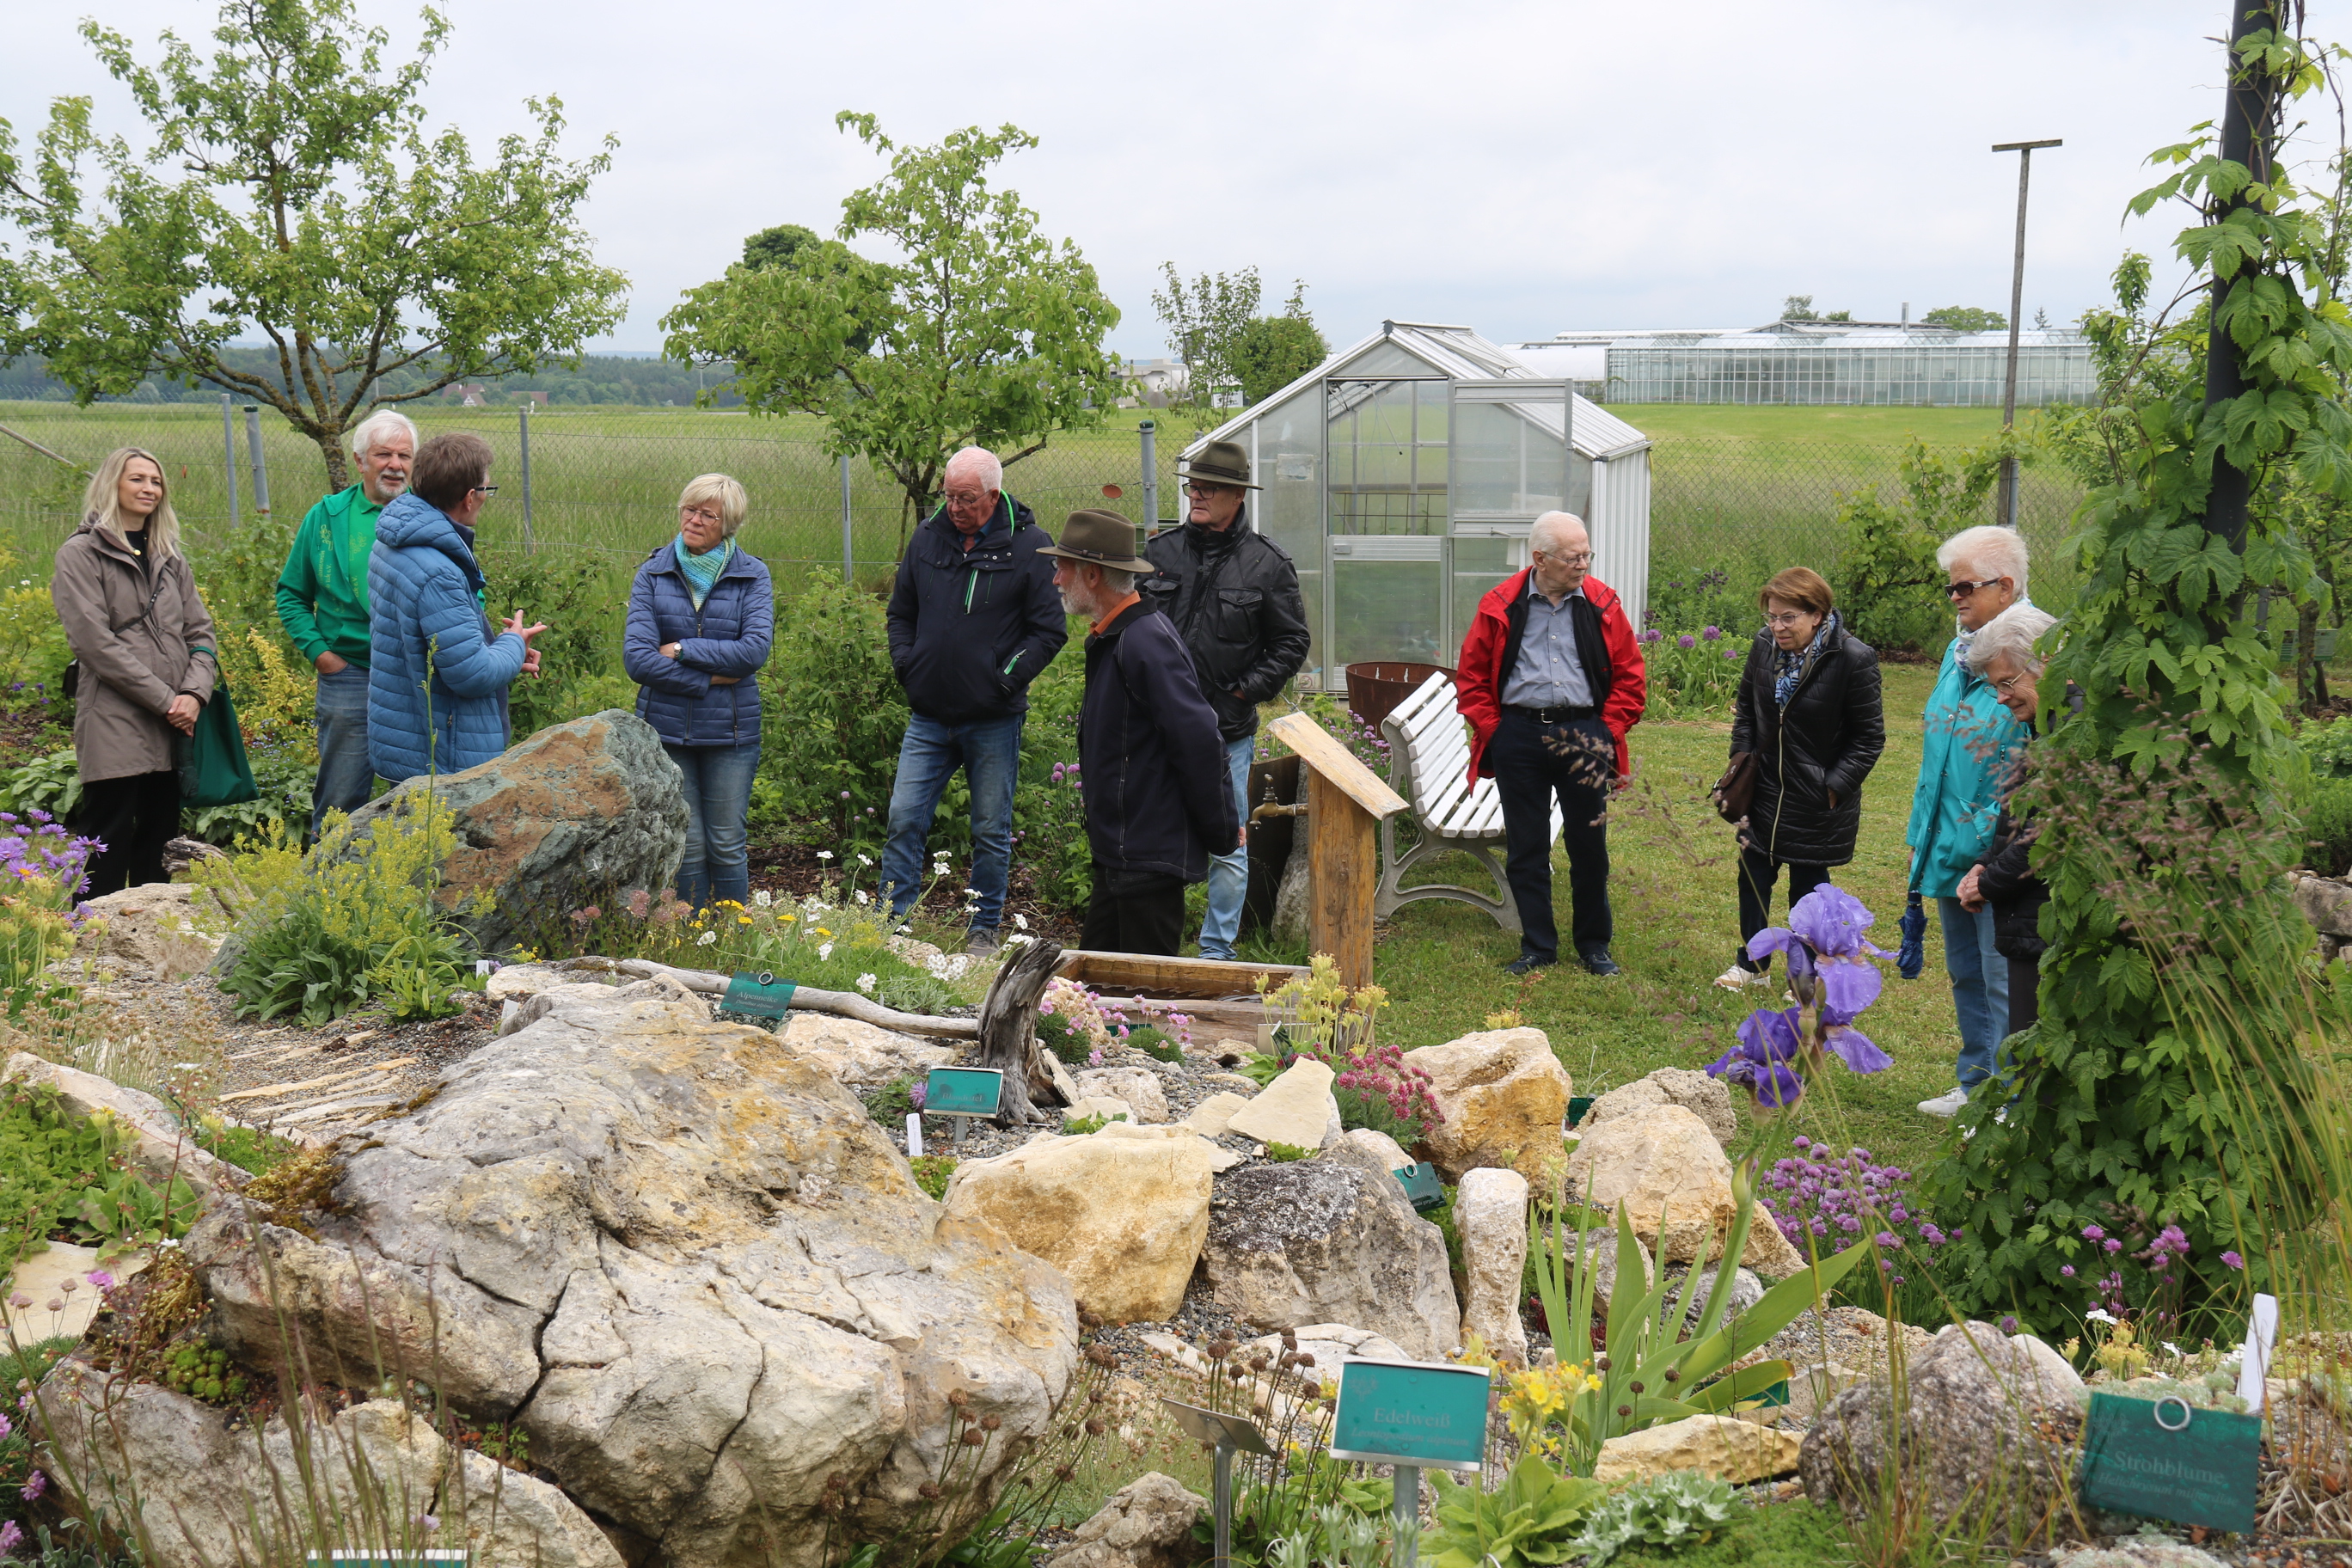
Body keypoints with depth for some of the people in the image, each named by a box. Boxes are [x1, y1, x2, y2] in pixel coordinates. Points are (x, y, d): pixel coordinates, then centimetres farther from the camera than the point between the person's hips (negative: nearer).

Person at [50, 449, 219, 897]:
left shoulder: (170, 557, 18)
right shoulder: (81, 554, 0)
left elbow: (200, 631, 13)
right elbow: (95, 642, -10)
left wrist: (194, 693, -7)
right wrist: (164, 699, -14)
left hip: (173, 725, 6)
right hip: (115, 727, -6)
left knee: (161, 839, 8)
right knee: (110, 845, -5)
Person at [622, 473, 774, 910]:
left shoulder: (751, 575, 0)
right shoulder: (653, 574, 2)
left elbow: (756, 649, -14)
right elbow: (636, 657, -8)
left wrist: (681, 650, -12)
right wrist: (708, 678, -12)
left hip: (730, 728, -1)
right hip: (666, 728, 1)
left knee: (727, 846, 5)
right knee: (686, 846, 6)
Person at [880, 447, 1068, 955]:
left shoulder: (1029, 546, -5)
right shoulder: (927, 538, 6)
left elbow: (1050, 629, -4)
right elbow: (901, 613, 18)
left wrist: (1006, 679, -11)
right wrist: (905, 665, 4)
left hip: (994, 720, -3)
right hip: (928, 717, 3)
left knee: (991, 832, 8)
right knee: (904, 820, 0)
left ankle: (985, 931, 19)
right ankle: (892, 925, 7)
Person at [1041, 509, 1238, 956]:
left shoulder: (1146, 642, -20)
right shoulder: (1109, 640, 13)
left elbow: (1200, 743, -22)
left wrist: (1222, 831, -14)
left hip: (1149, 862, -10)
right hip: (1120, 856, 10)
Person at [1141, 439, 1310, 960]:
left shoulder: (1267, 563, -2)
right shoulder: (1160, 552, 7)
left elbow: (1292, 643, 3)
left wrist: (1247, 691, -5)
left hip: (1228, 731, -2)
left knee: (1227, 847, 4)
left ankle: (1217, 952, 15)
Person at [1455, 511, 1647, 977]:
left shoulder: (1602, 605, 2)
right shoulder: (1501, 606, 0)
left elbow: (1630, 677, 7)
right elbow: (1472, 678, 7)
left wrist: (1607, 732, -1)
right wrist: (1492, 730, -2)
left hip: (1583, 736, 0)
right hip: (1519, 735, 0)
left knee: (1589, 843, 6)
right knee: (1525, 846, 6)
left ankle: (1594, 944, 22)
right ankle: (1537, 946, 18)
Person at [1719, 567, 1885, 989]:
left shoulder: (1854, 659, -18)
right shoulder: (1764, 646, -5)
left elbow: (1869, 737, -11)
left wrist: (1833, 787, -16)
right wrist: (1742, 759, 2)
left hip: (1818, 800, -5)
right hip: (1765, 791, 5)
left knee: (1808, 887, 8)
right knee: (1753, 876, 15)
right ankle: (1752, 962, 34)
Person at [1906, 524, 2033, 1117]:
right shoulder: (1958, 651, 10)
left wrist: (1995, 840, -21)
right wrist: (1922, 833, 17)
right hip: (1950, 848, 8)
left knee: (2003, 984, 0)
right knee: (1966, 976, 19)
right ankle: (1976, 1083, 32)